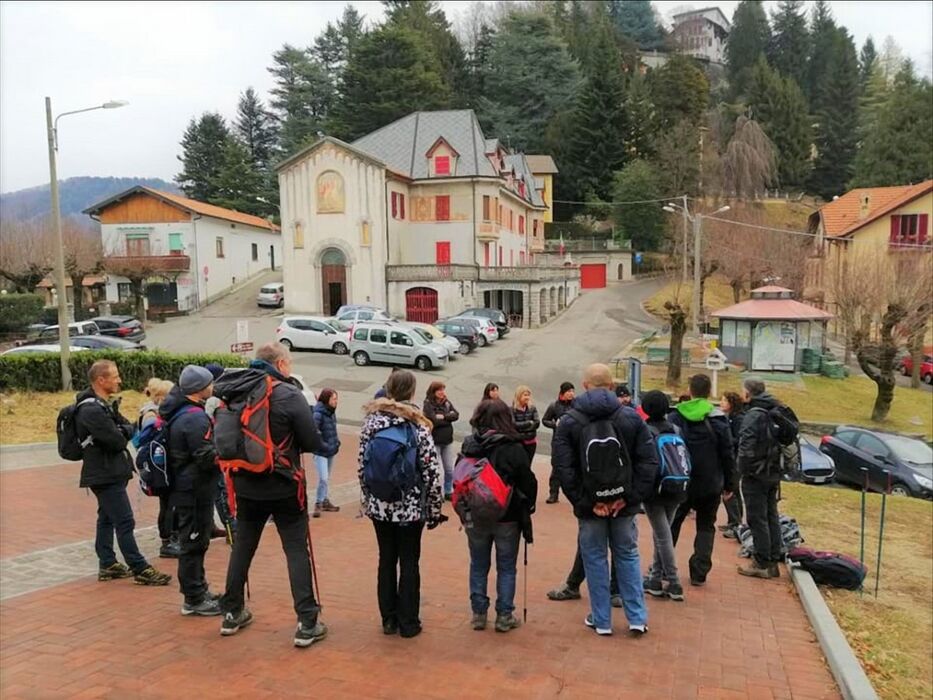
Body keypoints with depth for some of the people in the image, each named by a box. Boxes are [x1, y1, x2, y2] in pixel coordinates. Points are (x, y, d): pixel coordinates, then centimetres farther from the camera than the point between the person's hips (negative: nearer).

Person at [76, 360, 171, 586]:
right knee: (125, 522, -7)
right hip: (106, 475, -10)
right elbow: (117, 441, -23)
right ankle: (140, 570, -4)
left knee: (107, 519, 16)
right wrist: (127, 431, -4)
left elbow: (127, 427, 9)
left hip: (110, 473, 11)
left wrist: (123, 431, -12)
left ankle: (107, 565, 25)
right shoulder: (92, 410, -21)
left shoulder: (105, 405, 12)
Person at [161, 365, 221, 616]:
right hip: (195, 490, -10)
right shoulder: (195, 417, -22)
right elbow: (207, 457, -24)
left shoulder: (177, 413, 10)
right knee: (194, 543, 0)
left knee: (195, 541, 18)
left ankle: (199, 590, 30)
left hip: (184, 486, 10)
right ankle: (194, 600, 9)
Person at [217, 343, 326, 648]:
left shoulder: (236, 393, 0)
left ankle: (232, 613, 31)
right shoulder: (289, 395, -15)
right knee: (297, 551, 3)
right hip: (284, 487, -5)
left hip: (246, 485, 5)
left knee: (242, 546, 19)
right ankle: (307, 623, 4)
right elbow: (313, 443, -14)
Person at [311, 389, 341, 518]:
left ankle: (324, 501, 29)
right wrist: (324, 445, -21)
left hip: (331, 451, 7)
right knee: (323, 478, -12)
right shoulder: (318, 414, -18)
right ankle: (318, 504, 3)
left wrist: (336, 441, 9)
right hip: (321, 452, -7)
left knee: (327, 479, 17)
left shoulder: (331, 412, 3)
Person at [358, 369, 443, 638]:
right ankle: (408, 623, 17)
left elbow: (362, 465, 2)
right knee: (409, 563, 9)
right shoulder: (418, 425, -12)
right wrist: (434, 510, -2)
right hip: (411, 507, -3)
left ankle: (389, 619, 24)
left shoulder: (371, 421, -3)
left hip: (379, 506, 3)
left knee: (386, 560, 15)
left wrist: (367, 500, 14)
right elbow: (432, 471, -12)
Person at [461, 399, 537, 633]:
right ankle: (504, 615, 15)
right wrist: (527, 508, 6)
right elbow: (528, 482, -10)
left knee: (478, 566, 16)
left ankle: (479, 613, 21)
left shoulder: (469, 446, -5)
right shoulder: (514, 449, -14)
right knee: (506, 567, 11)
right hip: (507, 517, -3)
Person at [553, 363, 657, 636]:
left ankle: (601, 620, 19)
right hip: (624, 503, 1)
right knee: (627, 555, 16)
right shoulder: (632, 418, -3)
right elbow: (649, 461, -8)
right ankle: (637, 618, 19)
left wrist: (583, 501, -12)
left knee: (595, 558, 11)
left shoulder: (569, 422, -7)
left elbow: (563, 468, -14)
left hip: (589, 505, -1)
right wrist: (632, 496, -9)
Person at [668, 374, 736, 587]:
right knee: (706, 527, 13)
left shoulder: (675, 417, -3)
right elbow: (728, 455, -2)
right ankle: (699, 572, 7)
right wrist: (729, 485, 6)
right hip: (710, 485, 0)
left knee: (672, 525, 14)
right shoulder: (718, 419, -5)